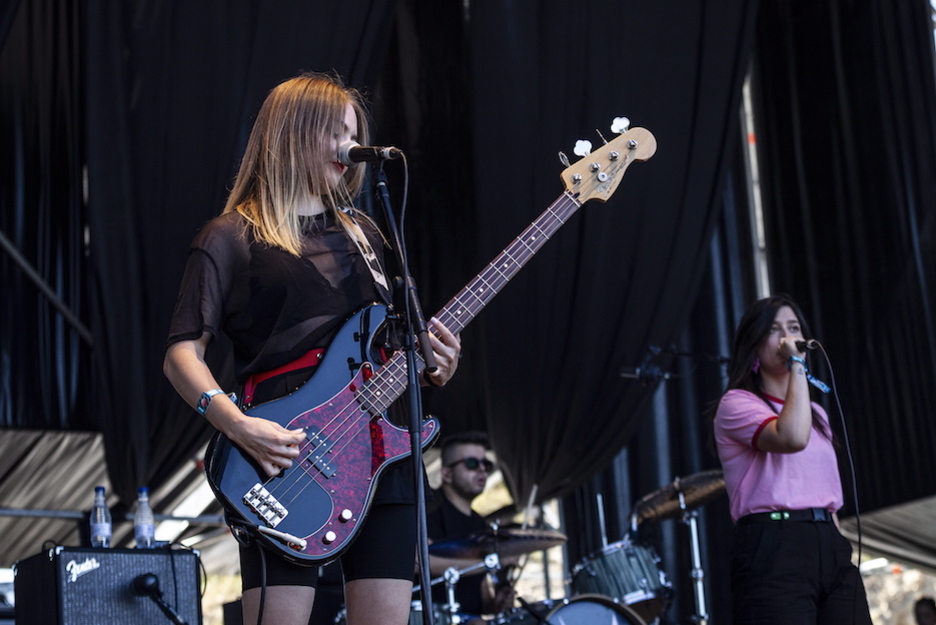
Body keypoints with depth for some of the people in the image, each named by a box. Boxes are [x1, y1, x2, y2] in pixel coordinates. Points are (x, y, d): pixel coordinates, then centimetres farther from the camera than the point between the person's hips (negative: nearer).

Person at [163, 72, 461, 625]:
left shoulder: (363, 234, 20)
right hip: (284, 462, -5)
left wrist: (430, 363, 4)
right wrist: (237, 425, -19)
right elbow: (182, 353, -3)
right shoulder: (233, 239, 2)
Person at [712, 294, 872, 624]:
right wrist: (797, 365, -10)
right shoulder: (737, 403, 0)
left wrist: (841, 551, 17)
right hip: (773, 548, -7)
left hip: (831, 548, 7)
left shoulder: (816, 414, 25)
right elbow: (793, 438, -19)